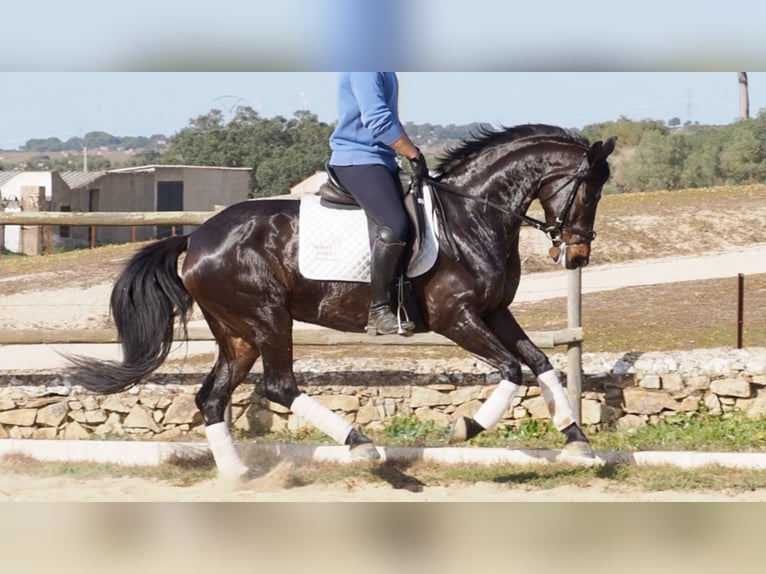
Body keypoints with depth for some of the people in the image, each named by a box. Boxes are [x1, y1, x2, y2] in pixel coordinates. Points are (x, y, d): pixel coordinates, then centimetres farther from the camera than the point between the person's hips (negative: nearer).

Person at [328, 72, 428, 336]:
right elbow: (377, 119, -22)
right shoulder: (364, 67, -15)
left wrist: (413, 156, 15)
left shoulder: (384, 71, 16)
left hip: (381, 161, 11)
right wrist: (415, 155, -15)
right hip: (358, 161, -11)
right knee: (394, 227, -26)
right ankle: (379, 312, -21)